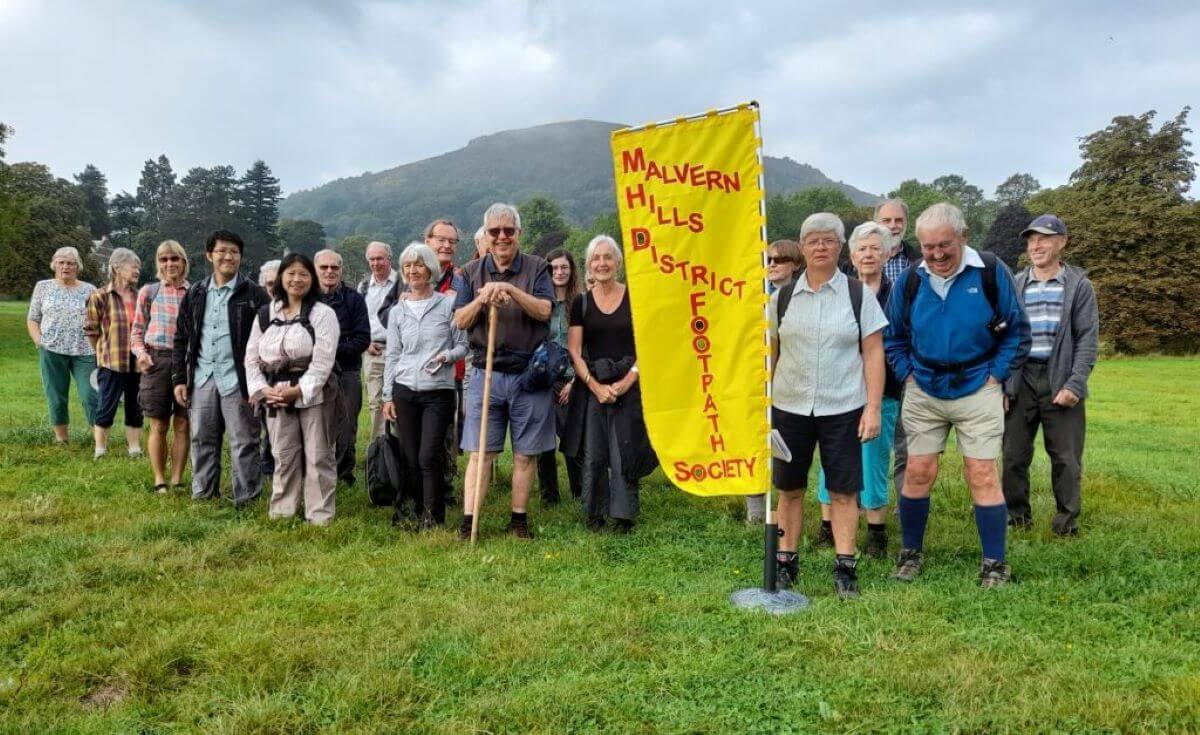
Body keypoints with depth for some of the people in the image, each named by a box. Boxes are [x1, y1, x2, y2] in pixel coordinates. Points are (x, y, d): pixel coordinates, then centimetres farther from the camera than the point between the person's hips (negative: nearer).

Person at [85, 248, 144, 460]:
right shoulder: (100, 297, -5)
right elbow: (91, 330, 1)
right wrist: (105, 353, 8)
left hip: (137, 362, 4)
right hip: (111, 362, -4)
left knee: (136, 410, 10)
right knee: (106, 408, 3)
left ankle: (135, 450, 18)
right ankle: (100, 451, 13)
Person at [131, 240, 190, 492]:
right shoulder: (149, 292, 6)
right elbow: (137, 332, 10)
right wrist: (141, 353, -8)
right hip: (157, 361, 0)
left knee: (183, 425, 5)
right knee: (159, 426, 5)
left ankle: (177, 480, 14)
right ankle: (159, 481, 14)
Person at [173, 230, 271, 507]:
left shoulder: (254, 294, -2)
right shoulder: (195, 294, 12)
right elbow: (181, 339, 15)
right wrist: (179, 379, 8)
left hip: (237, 379, -4)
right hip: (202, 378, 5)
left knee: (243, 442, 0)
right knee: (202, 440, 12)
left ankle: (247, 499, 8)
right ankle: (203, 495, 24)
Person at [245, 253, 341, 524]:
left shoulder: (323, 314, -4)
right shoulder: (265, 314, 10)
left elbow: (323, 361, -12)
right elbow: (251, 357, 9)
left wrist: (298, 391, -18)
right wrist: (262, 389, -5)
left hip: (314, 394, -4)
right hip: (275, 396, 4)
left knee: (318, 456, 2)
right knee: (283, 456, 12)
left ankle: (320, 514, 11)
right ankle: (281, 510, 23)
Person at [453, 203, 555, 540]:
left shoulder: (536, 268, 2)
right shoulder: (472, 272, 8)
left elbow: (544, 311, -11)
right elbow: (460, 320, 2)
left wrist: (511, 289, -24)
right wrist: (481, 300, -17)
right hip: (486, 374, 1)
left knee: (525, 454, 8)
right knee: (479, 453, 0)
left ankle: (519, 519, 20)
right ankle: (468, 522, 2)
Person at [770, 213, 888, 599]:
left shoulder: (858, 295, 1)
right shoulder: (782, 298, 5)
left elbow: (873, 354, -1)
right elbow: (769, 354, 10)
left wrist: (872, 408, -7)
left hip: (843, 408, -2)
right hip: (788, 406, 2)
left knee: (843, 491, 2)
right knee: (789, 488, 9)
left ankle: (845, 567, 11)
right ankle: (785, 562, 21)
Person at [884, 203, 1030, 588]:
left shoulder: (991, 272, -8)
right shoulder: (910, 278, -1)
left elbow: (1017, 331, 0)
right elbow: (893, 336, 12)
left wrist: (995, 376, -5)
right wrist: (908, 374, 2)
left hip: (977, 390, -2)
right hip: (923, 392, 2)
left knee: (982, 476, -2)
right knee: (918, 473, 5)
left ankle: (995, 563, 10)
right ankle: (911, 553, 19)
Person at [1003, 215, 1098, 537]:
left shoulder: (1079, 285, 2)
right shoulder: (1015, 286, 9)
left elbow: (1087, 339, -2)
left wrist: (1075, 384, -12)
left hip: (1060, 381, -2)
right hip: (1021, 380, 2)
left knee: (1066, 456, 3)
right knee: (1014, 454, 6)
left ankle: (1067, 520, 16)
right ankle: (1017, 516, 19)